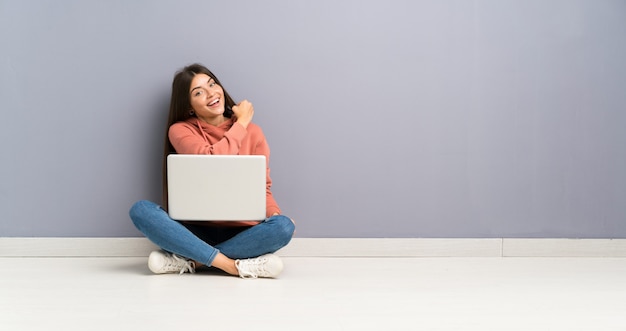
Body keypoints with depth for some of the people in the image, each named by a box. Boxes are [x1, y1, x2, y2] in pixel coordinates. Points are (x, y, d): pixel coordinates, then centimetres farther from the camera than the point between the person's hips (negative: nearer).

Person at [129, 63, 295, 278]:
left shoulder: (252, 132, 6)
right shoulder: (180, 130, 0)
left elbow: (262, 188, 6)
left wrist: (275, 215, -15)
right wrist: (241, 122, -5)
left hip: (240, 233, 1)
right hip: (195, 230, -1)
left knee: (283, 226, -30)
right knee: (141, 210, -27)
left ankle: (189, 261, -22)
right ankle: (236, 266, -31)